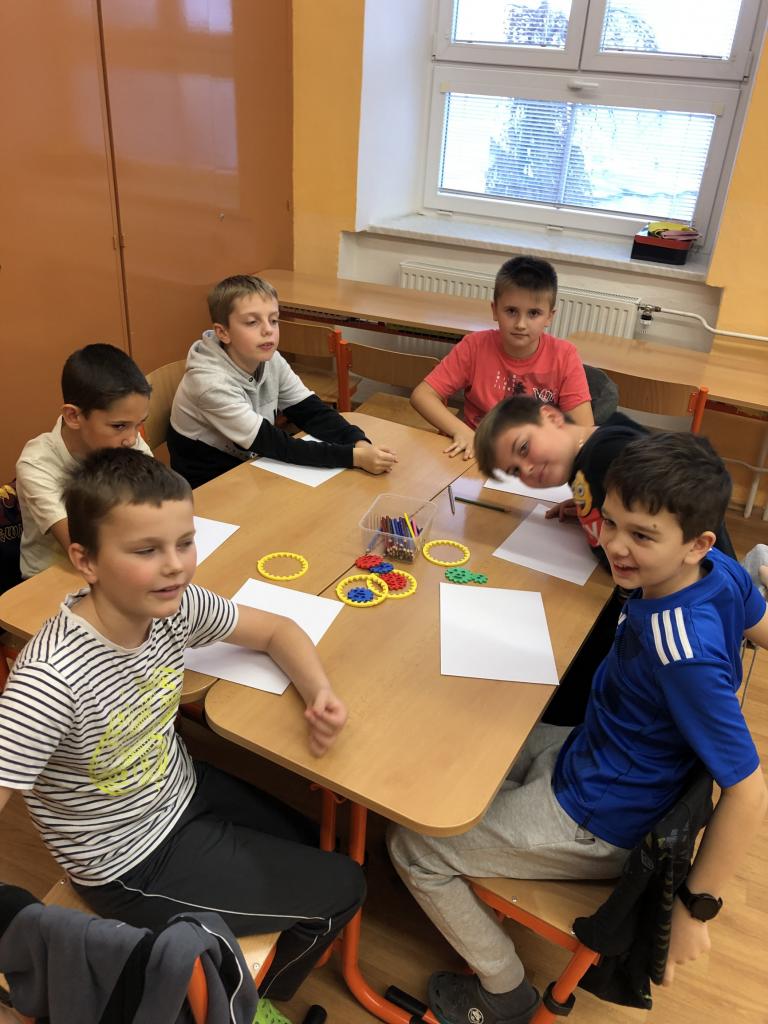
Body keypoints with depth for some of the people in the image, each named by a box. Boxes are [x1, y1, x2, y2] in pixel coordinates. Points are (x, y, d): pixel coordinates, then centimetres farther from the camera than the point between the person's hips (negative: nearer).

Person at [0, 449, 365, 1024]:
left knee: (305, 843, 26)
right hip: (135, 866, -6)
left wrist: (320, 693, -20)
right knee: (341, 891, 4)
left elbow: (276, 631, -2)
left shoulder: (178, 606, -18)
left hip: (183, 793, 6)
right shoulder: (51, 681, -37)